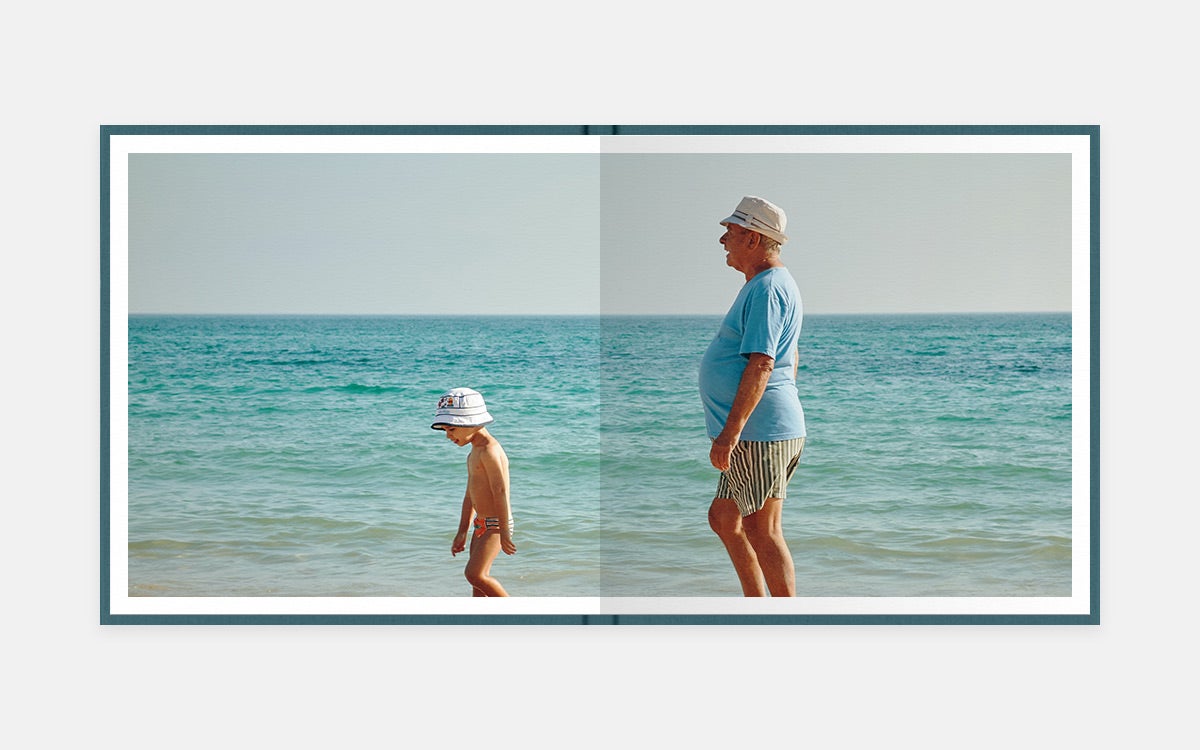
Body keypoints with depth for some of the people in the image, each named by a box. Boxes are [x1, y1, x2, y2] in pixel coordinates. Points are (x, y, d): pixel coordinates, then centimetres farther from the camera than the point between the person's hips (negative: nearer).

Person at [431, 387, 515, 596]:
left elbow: (500, 491, -21)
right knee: (479, 579, 10)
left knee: (474, 574, -17)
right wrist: (462, 532, 21)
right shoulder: (474, 452, 16)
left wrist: (504, 532, -23)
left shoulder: (489, 450, -16)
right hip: (482, 524, 10)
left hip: (496, 524, -10)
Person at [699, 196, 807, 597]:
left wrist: (729, 433, -27)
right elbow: (790, 357, 27)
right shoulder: (773, 284, 19)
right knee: (723, 518, 16)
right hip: (758, 433, 11)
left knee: (762, 531, -6)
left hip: (759, 432, -11)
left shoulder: (767, 288, -15)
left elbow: (761, 365, -24)